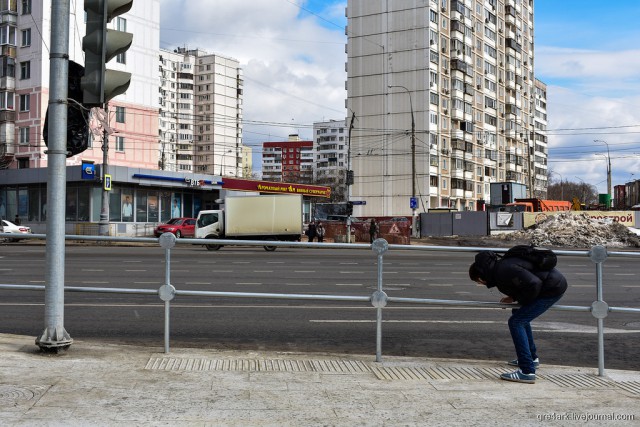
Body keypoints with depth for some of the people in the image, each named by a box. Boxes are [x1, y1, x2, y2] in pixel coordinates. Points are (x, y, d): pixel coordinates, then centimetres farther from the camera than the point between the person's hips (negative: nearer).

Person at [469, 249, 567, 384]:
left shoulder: (504, 270, -22)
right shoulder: (501, 266, 9)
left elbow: (533, 284, -27)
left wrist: (522, 301, -11)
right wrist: (514, 297, 8)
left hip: (553, 288, -11)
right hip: (554, 283, 11)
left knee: (516, 322, -12)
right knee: (520, 315, 26)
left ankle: (527, 372, -14)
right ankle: (532, 357, 38)